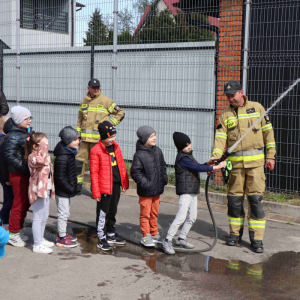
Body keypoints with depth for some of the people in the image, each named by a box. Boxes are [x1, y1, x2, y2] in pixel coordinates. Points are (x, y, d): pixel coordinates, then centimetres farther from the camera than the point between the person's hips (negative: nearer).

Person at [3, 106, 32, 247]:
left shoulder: (26, 132, 10)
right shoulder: (13, 136, -17)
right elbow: (10, 156, -23)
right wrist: (25, 168, -25)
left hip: (27, 174, 9)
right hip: (18, 175, -9)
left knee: (26, 203, 16)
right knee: (19, 204, 0)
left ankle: (17, 230, 30)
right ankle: (12, 234, 14)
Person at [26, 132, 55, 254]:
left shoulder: (46, 155, 14)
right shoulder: (32, 156, -18)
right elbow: (40, 160, -43)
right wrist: (44, 146, -35)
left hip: (46, 190, 10)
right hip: (37, 191, -10)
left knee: (44, 217, 19)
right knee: (38, 218, -4)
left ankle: (41, 239, 33)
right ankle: (37, 245, 2)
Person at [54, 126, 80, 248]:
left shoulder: (70, 153, 6)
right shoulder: (62, 157, -25)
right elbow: (60, 177, -24)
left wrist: (72, 187, 15)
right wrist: (70, 188, -19)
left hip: (67, 190, 10)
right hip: (62, 191, -10)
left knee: (65, 213, 20)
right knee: (63, 213, 1)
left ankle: (63, 233, 35)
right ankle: (61, 238, 13)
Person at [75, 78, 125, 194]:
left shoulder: (105, 101, -2)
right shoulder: (84, 101, 13)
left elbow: (120, 113, 3)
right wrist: (77, 134, 16)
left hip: (98, 138, -4)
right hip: (84, 138, 5)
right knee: (79, 160, 3)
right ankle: (77, 186, 15)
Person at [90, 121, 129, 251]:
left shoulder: (116, 147, 8)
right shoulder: (96, 151, -13)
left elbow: (122, 166, 15)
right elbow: (94, 173, -12)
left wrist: (124, 183, 14)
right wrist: (96, 192, -13)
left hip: (116, 186, 7)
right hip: (104, 188, -7)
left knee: (112, 212, 19)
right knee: (102, 214, 3)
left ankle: (111, 235, 32)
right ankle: (101, 239, 13)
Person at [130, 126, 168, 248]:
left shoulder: (158, 151, 6)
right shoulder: (139, 155, -16)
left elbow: (162, 166, 19)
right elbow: (135, 172, -16)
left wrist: (164, 179, 9)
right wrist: (145, 183, -19)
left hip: (157, 189, 7)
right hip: (145, 191, -6)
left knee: (154, 213, 18)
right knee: (145, 214, 2)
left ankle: (154, 234, 31)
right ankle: (146, 236, 12)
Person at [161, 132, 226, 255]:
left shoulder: (188, 155, 15)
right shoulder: (182, 158, -17)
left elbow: (197, 167, 24)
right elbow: (198, 168, -23)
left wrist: (207, 164, 7)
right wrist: (217, 167, -20)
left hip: (193, 191, 10)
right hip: (185, 191, -10)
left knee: (192, 217, 13)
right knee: (181, 217, -16)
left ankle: (181, 239, 24)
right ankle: (167, 241, -11)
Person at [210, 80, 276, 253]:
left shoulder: (257, 108, 6)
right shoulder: (226, 115, 7)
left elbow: (268, 132, 8)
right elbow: (220, 138, -3)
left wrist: (271, 155, 2)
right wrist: (214, 159, -18)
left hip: (255, 162, -2)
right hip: (235, 163, 2)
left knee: (256, 199, -6)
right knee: (234, 199, 6)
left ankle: (257, 239, 3)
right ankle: (236, 234, 22)